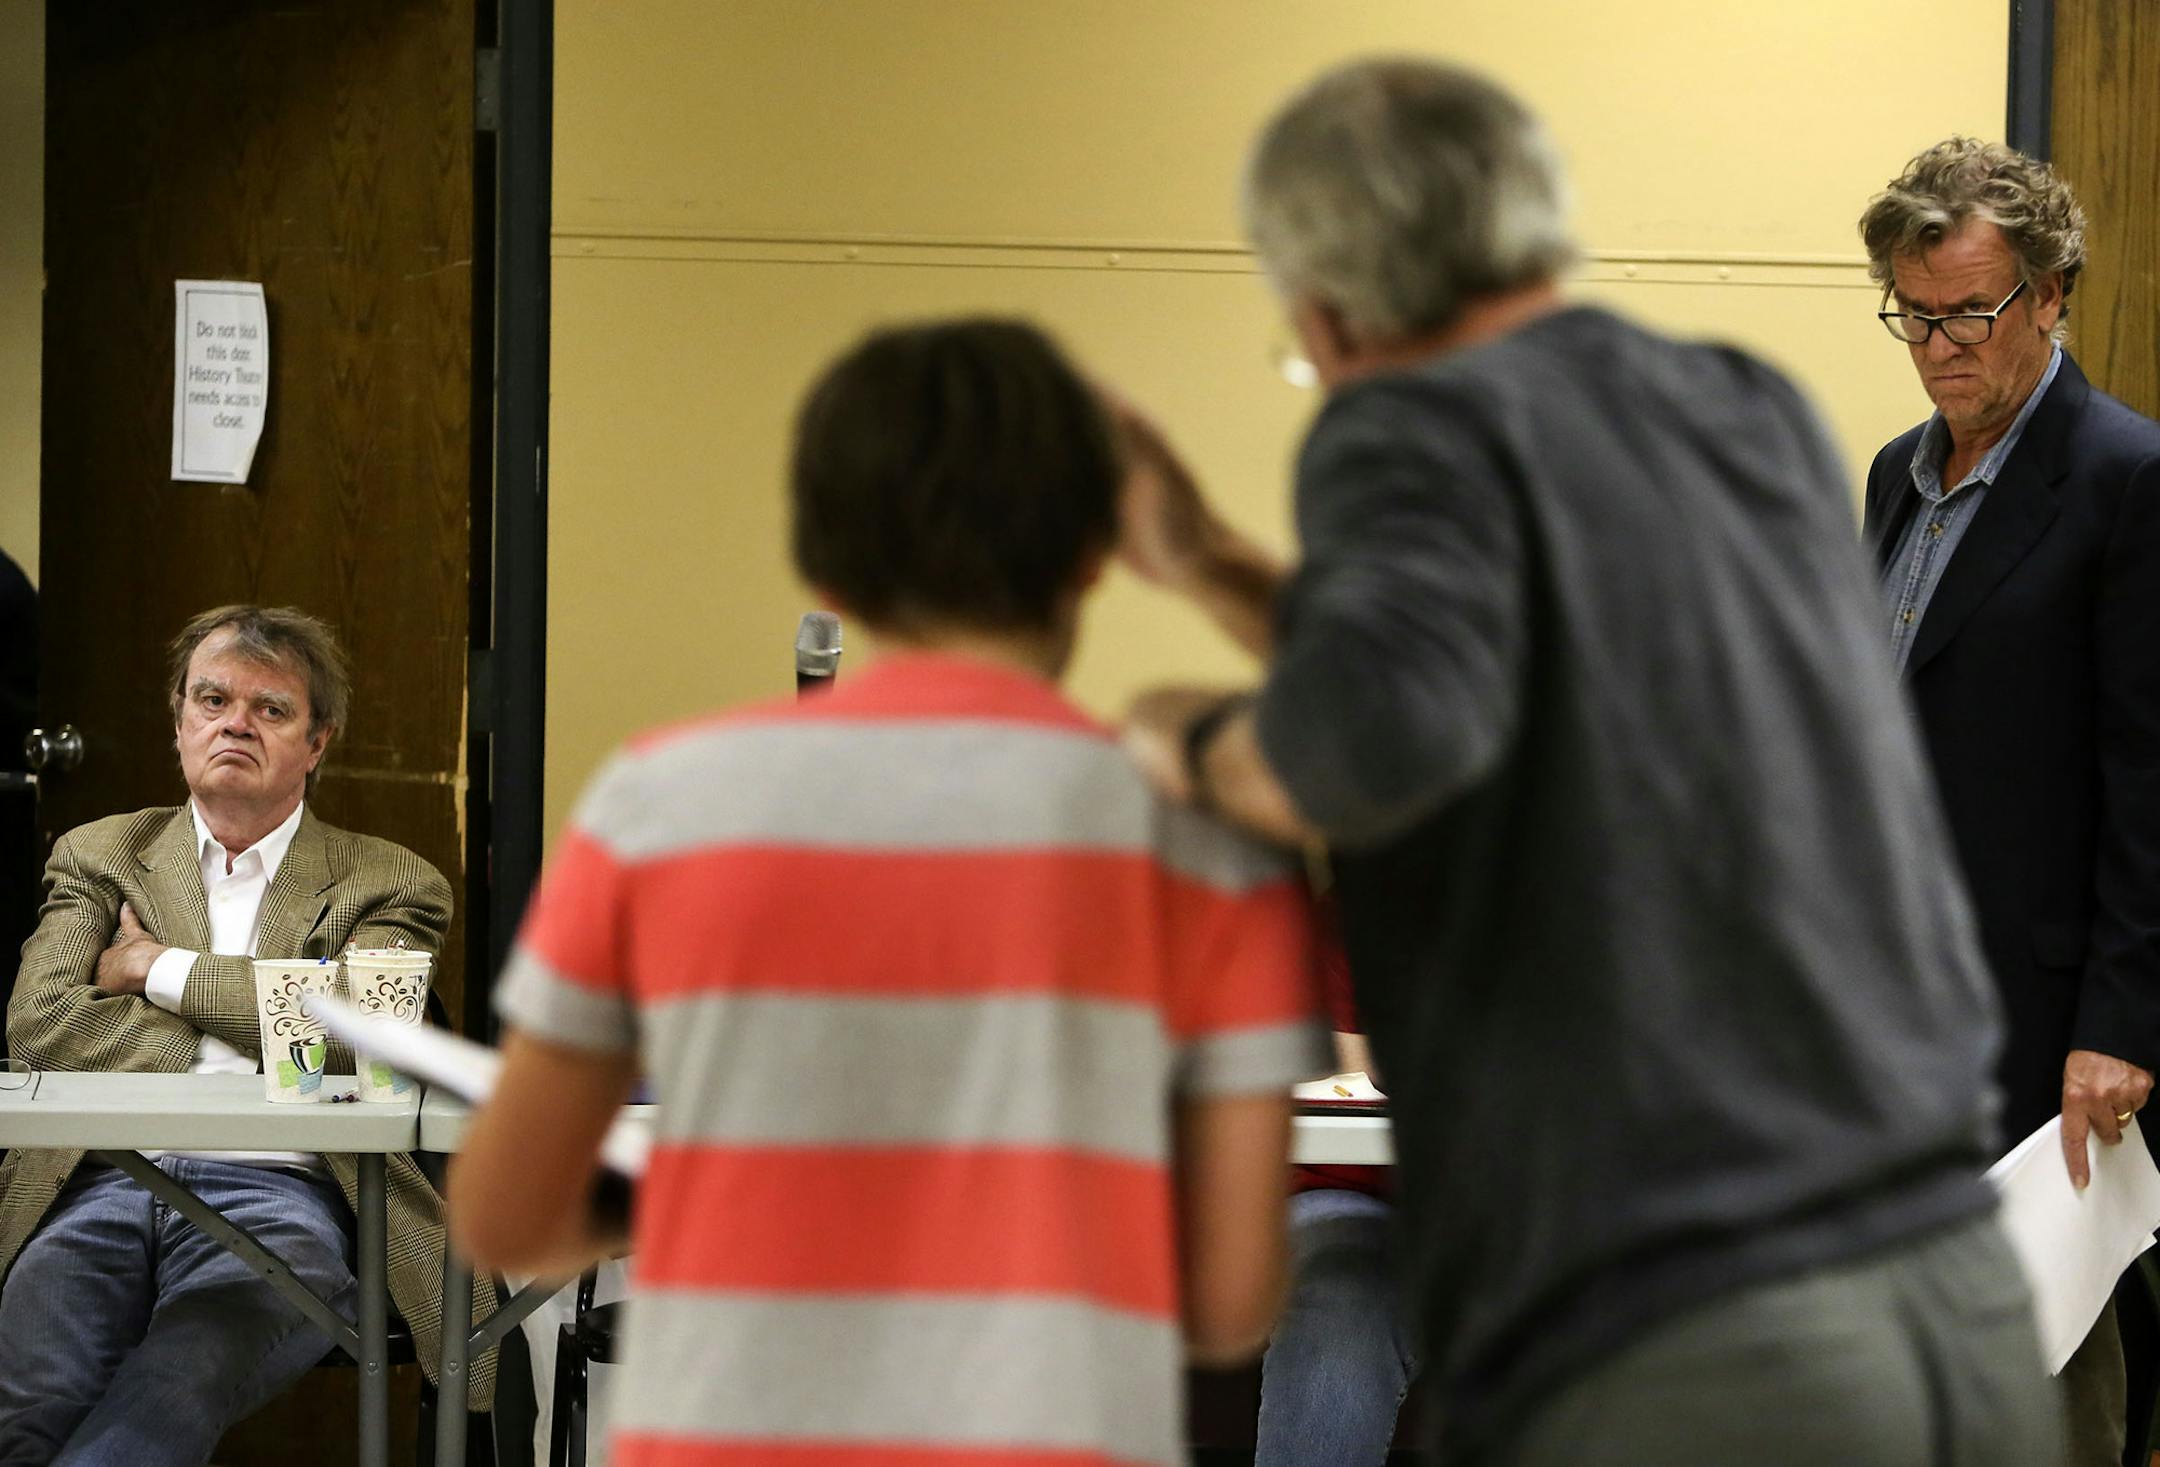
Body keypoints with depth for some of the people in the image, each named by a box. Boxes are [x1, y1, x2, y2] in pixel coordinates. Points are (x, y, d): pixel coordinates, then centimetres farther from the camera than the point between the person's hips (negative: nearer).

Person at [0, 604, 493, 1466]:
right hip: (107, 1184, 2)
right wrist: (236, 1056, 0)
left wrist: (160, 968, 4)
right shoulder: (99, 857, 25)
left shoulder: (388, 885, 18)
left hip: (277, 1197, -2)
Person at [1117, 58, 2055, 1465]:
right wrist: (1211, 567, 26)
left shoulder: (1427, 428, -4)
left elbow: (1383, 732, -26)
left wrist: (1206, 743, -4)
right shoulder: (1759, 415, 15)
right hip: (1965, 1303, 7)